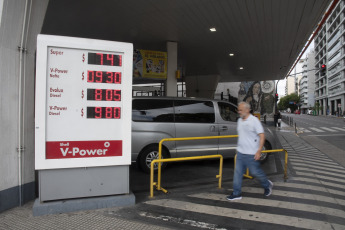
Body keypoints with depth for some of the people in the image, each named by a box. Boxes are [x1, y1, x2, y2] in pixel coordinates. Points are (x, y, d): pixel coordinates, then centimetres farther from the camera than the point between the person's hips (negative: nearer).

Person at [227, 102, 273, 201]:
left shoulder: (254, 120, -13)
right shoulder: (239, 120, 8)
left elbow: (262, 136, -15)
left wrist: (259, 151, -20)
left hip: (251, 154, -6)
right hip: (240, 152, 7)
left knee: (255, 172, 6)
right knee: (237, 173, 7)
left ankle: (267, 185, 34)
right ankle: (236, 193, 16)